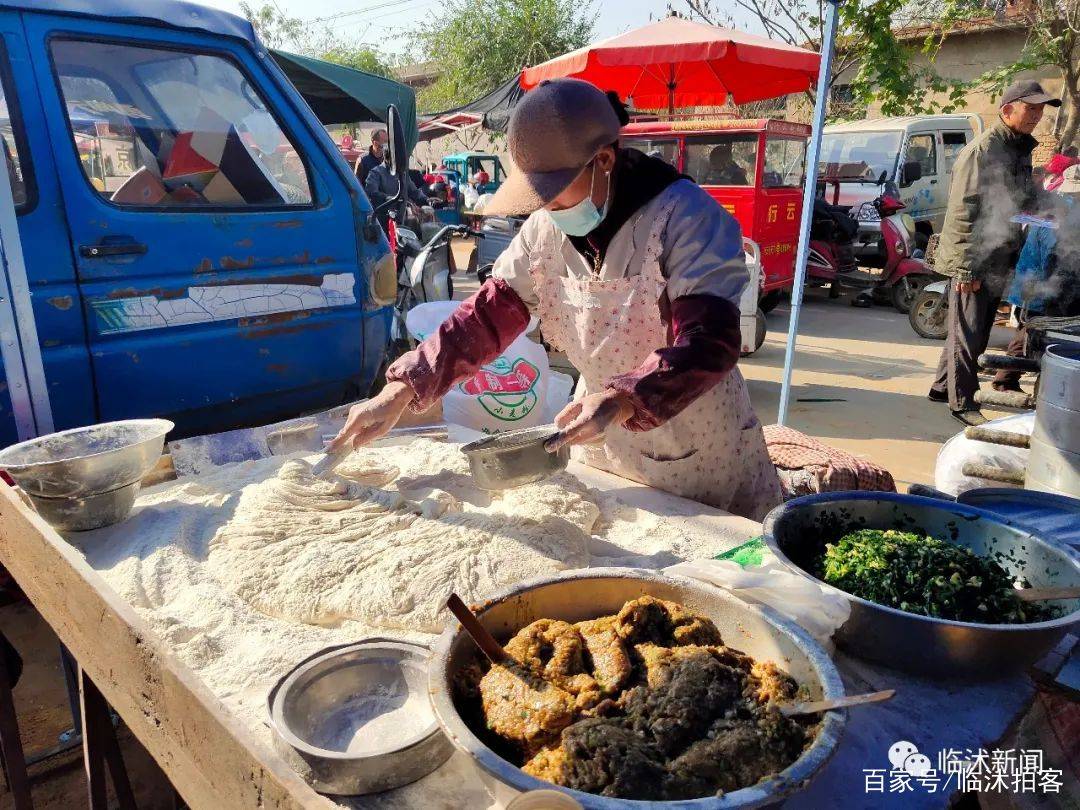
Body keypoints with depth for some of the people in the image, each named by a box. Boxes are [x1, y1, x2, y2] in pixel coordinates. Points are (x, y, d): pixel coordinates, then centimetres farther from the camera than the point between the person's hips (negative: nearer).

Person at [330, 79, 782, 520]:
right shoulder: (545, 230, -4)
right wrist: (400, 392, -15)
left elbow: (710, 341, -28)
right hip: (602, 453, 5)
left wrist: (624, 399, -43)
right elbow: (486, 315, -5)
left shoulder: (684, 216, -21)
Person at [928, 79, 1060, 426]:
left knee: (976, 333, 15)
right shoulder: (982, 150, -13)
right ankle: (963, 403, 8)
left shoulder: (1021, 150, 14)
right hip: (973, 263, -9)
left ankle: (943, 387, 27)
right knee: (968, 335, -1)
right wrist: (967, 267, -21)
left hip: (997, 263, 9)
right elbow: (962, 212, -18)